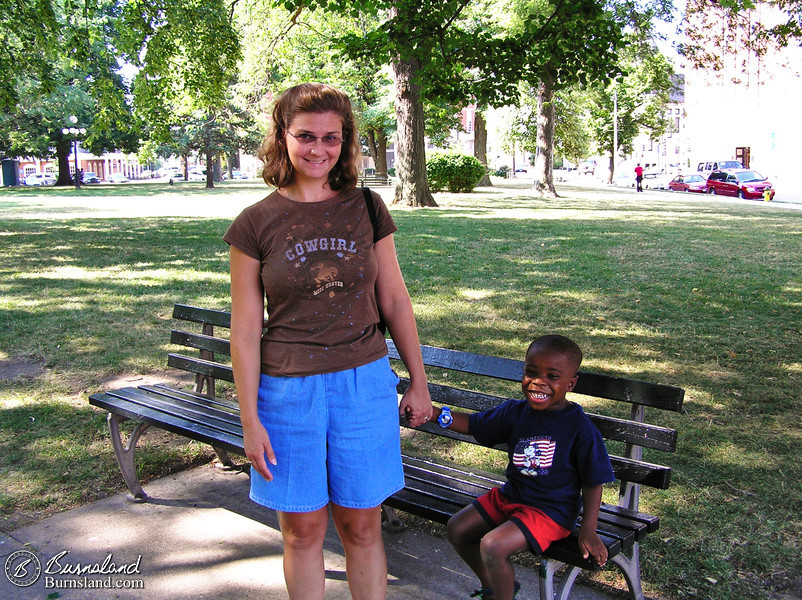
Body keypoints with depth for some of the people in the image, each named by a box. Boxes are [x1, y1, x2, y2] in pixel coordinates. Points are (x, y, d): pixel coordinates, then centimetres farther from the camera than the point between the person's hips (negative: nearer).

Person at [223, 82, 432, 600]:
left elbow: (395, 300, 7)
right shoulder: (256, 223, -4)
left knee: (362, 525, 12)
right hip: (288, 388, -1)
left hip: (364, 382, 1)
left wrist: (419, 382, 9)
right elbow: (245, 330, -2)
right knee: (303, 529, 12)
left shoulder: (366, 209, 1)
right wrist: (250, 420, -3)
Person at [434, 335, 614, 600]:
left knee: (493, 545, -25)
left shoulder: (580, 427, -18)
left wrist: (589, 531, -14)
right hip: (508, 496, 7)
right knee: (457, 528, 9)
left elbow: (593, 482, -10)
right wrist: (434, 413, -7)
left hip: (550, 511, -7)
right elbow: (474, 424, 8)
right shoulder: (514, 412, -3)